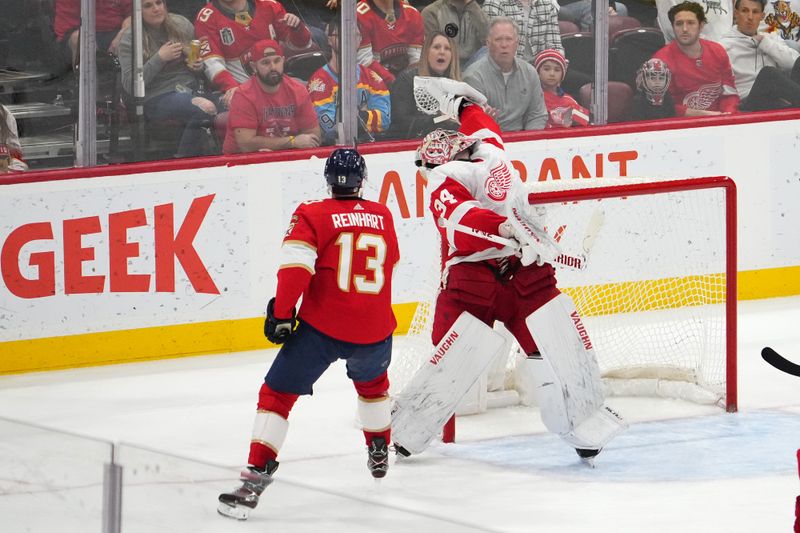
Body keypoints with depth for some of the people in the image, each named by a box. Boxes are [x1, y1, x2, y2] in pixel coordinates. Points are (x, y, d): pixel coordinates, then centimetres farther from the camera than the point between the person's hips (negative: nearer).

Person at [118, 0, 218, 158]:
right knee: (206, 109, -33)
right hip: (156, 99, -5)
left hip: (191, 90, 5)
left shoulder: (182, 25, 12)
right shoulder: (130, 38, 0)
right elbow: (129, 85, -8)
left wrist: (199, 66, 2)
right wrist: (159, 58, -13)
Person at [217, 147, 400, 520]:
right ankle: (379, 452, 49)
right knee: (371, 380, 36)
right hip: (375, 331, 4)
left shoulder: (313, 215, -3)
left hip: (322, 326, -4)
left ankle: (255, 478, -11)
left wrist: (281, 313, -11)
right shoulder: (383, 217, 11)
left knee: (277, 394, 2)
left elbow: (296, 264, -17)